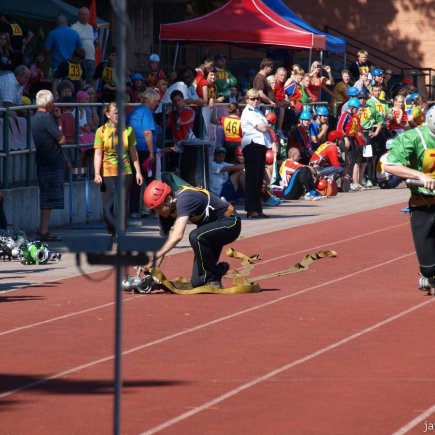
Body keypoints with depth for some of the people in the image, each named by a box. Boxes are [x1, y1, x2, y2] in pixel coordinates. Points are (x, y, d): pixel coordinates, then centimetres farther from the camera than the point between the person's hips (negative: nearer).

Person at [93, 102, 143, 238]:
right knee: (108, 207, -6)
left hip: (125, 172, 2)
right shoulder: (101, 131, 0)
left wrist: (138, 171, 8)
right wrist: (97, 174, -12)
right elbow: (98, 154, -3)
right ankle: (115, 232, 6)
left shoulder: (128, 130, 5)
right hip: (107, 174, -2)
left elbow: (133, 153, 10)